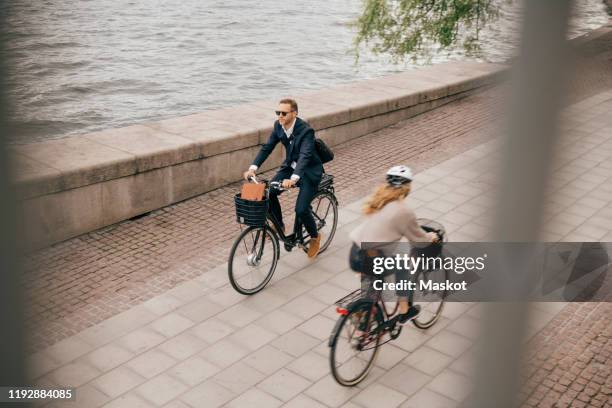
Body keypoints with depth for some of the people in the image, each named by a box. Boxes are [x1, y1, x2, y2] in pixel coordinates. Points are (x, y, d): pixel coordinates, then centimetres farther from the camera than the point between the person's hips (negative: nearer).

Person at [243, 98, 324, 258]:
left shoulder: (306, 130, -28)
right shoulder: (278, 125, -9)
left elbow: (305, 156, -40)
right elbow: (267, 147, -8)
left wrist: (293, 179, -55)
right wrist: (253, 168, -23)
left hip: (309, 171, -6)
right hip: (290, 166, 6)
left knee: (301, 209, -19)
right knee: (268, 192, -13)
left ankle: (315, 236, 11)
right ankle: (279, 225, 12)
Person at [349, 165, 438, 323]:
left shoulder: (379, 199, 9)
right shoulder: (404, 211, -12)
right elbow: (416, 237, 4)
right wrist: (429, 238, 27)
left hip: (354, 255, 6)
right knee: (403, 265, 19)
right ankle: (403, 311, 28)